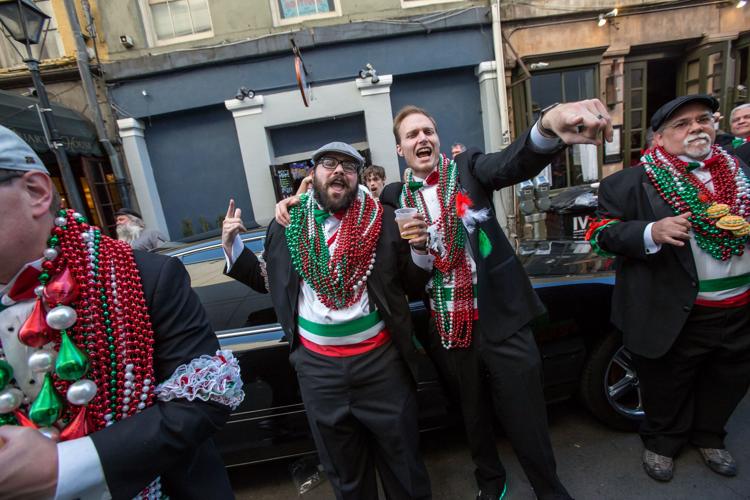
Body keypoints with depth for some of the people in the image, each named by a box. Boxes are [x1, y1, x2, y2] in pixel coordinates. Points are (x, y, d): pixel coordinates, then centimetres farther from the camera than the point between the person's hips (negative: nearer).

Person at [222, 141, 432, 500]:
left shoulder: (382, 219, -5)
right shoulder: (286, 223, -1)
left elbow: (413, 282, 2)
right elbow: (270, 281, 11)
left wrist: (420, 249, -17)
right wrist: (233, 248, 1)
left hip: (381, 361, -1)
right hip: (317, 365, 2)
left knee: (402, 456, 20)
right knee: (343, 470, 23)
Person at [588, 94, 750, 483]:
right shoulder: (633, 182, -10)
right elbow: (601, 231, -15)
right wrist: (650, 232, -29)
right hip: (675, 316, -5)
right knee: (667, 387, 15)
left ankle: (708, 436, 51)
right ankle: (662, 441, 42)